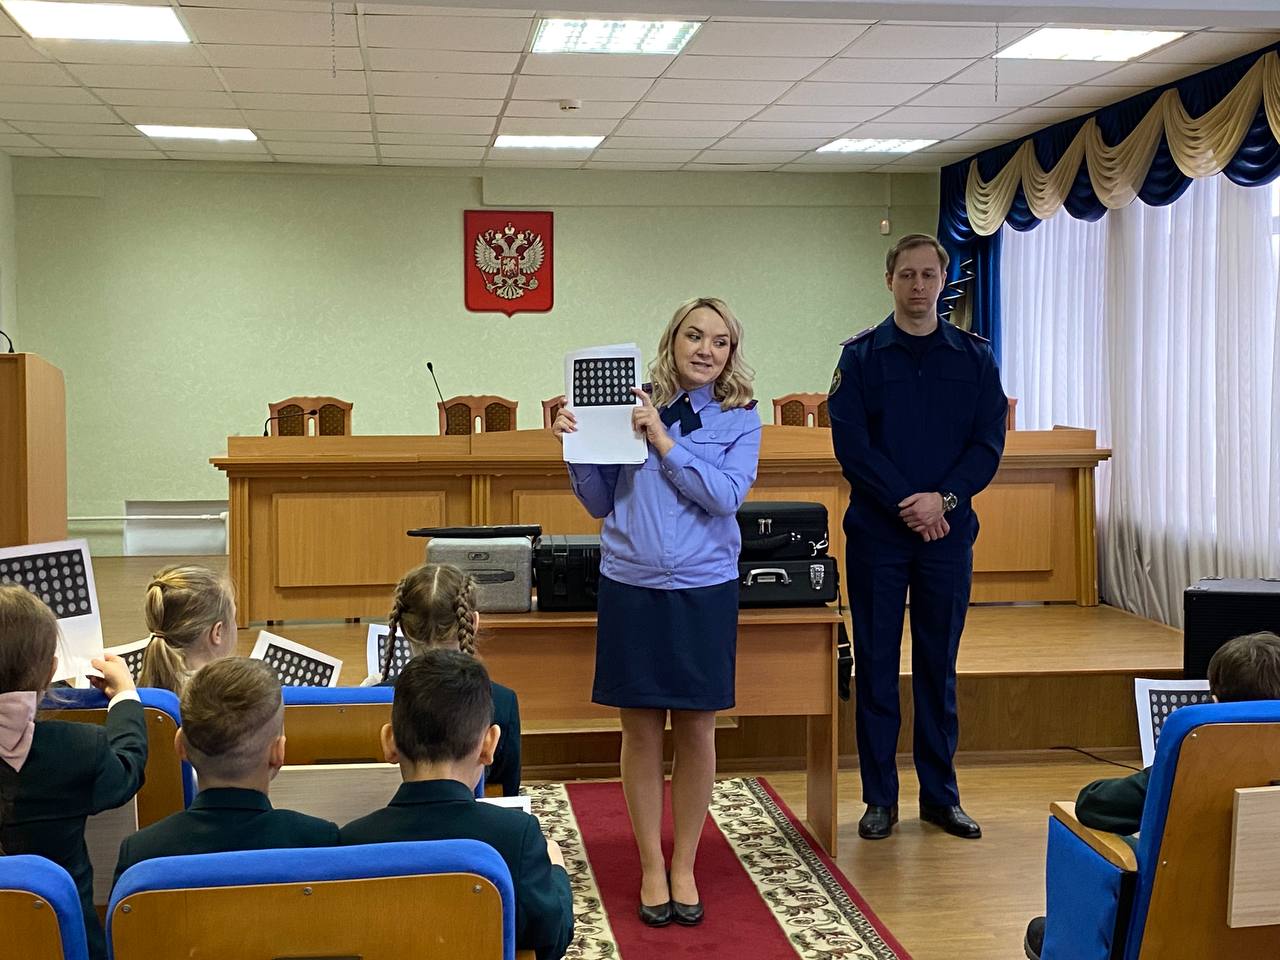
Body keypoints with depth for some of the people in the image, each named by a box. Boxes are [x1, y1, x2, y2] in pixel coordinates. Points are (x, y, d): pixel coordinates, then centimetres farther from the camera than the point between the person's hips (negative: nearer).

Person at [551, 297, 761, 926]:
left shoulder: (740, 419, 1)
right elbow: (602, 503, 8)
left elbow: (726, 495, -14)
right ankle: (651, 867, 20)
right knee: (641, 730, 7)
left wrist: (664, 442, -16)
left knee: (697, 731, 7)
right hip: (631, 586, 1)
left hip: (704, 590, 0)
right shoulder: (634, 405, 3)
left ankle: (684, 864, 23)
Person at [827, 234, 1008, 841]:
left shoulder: (973, 357, 7)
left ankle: (940, 795, 18)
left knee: (939, 664, 9)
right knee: (876, 665, 4)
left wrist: (943, 498, -14)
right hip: (876, 532, -1)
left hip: (948, 533, 2)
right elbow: (851, 443, -7)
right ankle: (880, 797, 13)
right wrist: (905, 505, -15)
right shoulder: (861, 356, 1)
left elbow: (988, 443, 1)